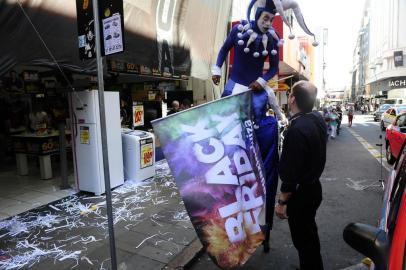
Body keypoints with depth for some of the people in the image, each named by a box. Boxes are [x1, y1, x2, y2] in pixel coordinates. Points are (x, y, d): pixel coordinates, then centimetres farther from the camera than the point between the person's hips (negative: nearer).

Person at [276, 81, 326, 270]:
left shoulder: (297, 129, -29)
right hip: (313, 187, 10)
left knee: (302, 239, 9)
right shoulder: (318, 119, -1)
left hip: (300, 193, -9)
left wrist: (282, 201, -17)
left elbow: (291, 172, -27)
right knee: (309, 233, 27)